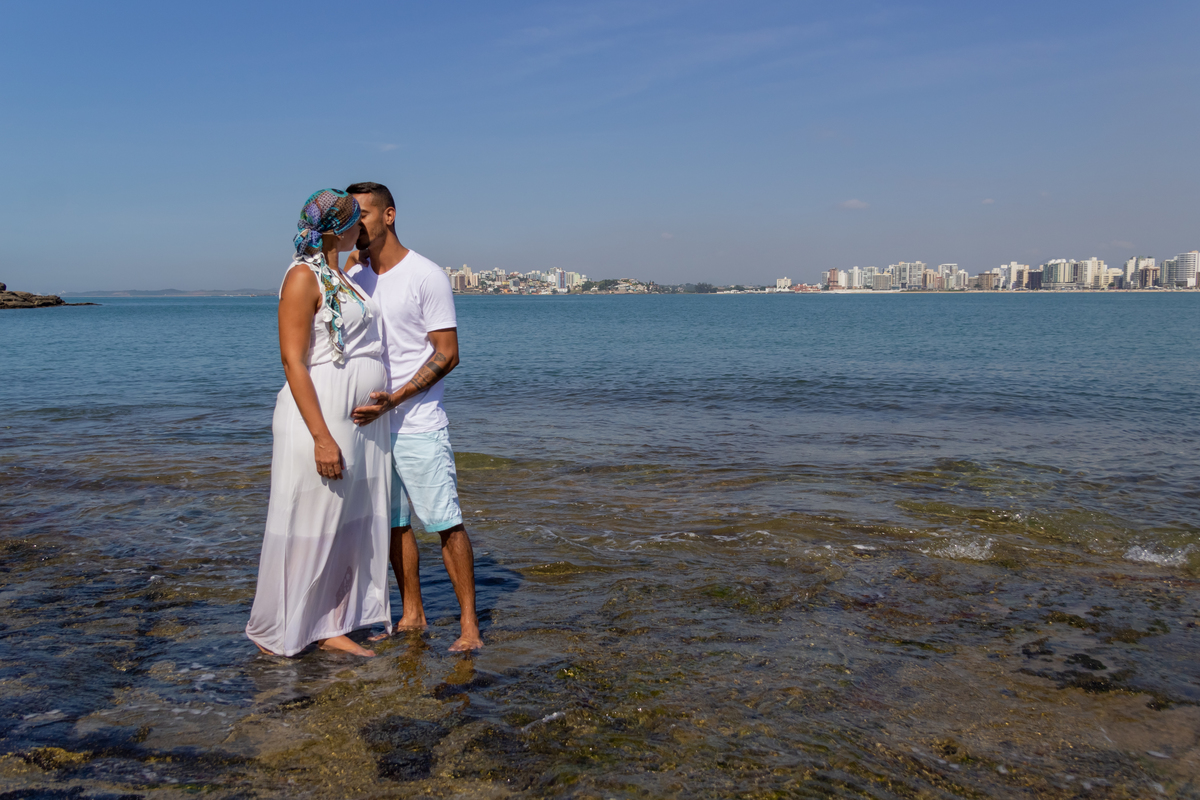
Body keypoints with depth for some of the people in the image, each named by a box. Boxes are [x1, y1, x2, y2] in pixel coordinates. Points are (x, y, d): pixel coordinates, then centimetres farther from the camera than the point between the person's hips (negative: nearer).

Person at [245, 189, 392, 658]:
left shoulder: (341, 276, 15)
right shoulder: (303, 277, -11)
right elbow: (293, 361, -17)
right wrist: (321, 437, -22)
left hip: (360, 424, 9)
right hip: (320, 419, -9)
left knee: (350, 527, 11)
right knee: (306, 527, 2)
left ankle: (331, 627, 22)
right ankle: (274, 633, 18)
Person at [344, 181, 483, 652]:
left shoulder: (426, 276, -7)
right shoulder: (353, 275, 11)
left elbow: (447, 354, -11)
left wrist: (395, 399, -19)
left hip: (418, 424, -6)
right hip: (371, 423, 6)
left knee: (447, 524, -4)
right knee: (395, 524, 12)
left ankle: (469, 624, 5)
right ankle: (412, 614, 24)